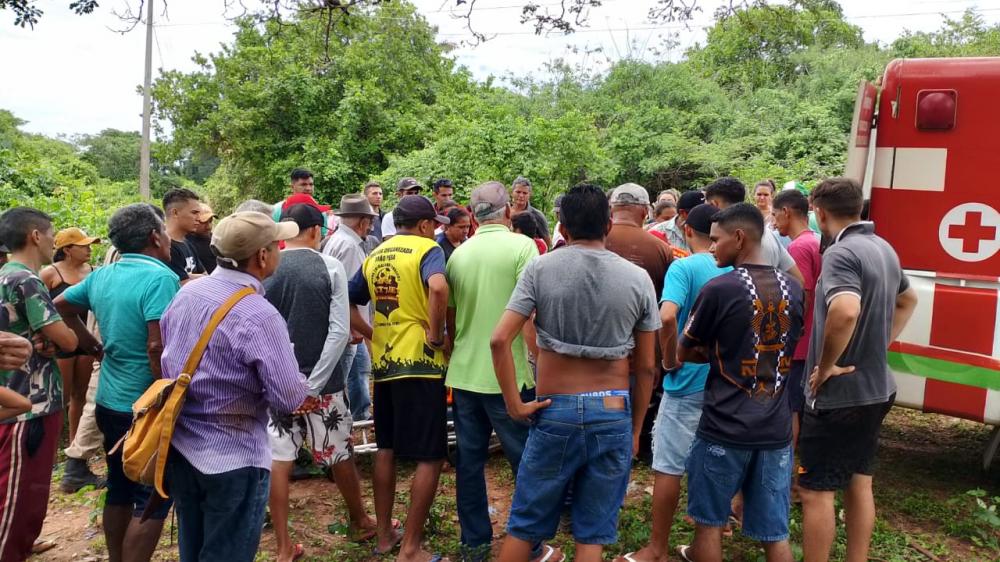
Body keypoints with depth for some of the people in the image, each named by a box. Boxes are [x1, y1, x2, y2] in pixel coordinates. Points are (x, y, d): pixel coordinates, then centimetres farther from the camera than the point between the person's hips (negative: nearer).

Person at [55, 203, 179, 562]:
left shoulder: (101, 276, 6)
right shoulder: (160, 278, -20)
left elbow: (61, 305, 22)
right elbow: (158, 348, -28)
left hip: (110, 402, 9)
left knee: (119, 492, 20)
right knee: (153, 500, 2)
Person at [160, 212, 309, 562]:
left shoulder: (186, 293, -2)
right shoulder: (260, 316, -25)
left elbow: (167, 355, 12)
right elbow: (289, 399, -23)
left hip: (179, 445, 7)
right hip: (232, 457, -7)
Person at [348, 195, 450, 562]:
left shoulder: (374, 256, 13)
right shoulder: (427, 249, -7)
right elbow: (438, 287, -29)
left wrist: (373, 335, 16)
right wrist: (435, 335, -18)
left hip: (384, 363, 7)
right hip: (419, 363, -7)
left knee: (386, 449, 18)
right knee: (430, 457, 1)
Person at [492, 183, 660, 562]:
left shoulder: (540, 269, -4)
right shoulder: (637, 278, 0)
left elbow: (499, 340, -13)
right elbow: (646, 367, 3)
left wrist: (514, 404, -5)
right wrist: (635, 429, 12)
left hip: (554, 411, -1)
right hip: (614, 414, 1)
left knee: (524, 526, 14)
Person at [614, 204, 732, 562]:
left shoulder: (683, 267, -14)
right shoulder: (735, 270, 4)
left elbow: (666, 317, -29)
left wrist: (670, 359, -15)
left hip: (688, 382, -6)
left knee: (668, 467, 3)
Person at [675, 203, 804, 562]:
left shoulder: (719, 289, -13)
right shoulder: (793, 289, 3)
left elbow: (684, 353, -2)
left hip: (725, 427, -5)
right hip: (776, 428, 5)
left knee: (709, 522, 13)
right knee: (775, 533, 12)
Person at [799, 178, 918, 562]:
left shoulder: (841, 252, -21)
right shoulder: (884, 248, 8)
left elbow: (844, 312, -39)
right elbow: (908, 301, 26)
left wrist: (826, 366, -24)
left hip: (838, 395, -9)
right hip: (875, 389, 9)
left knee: (816, 491, 2)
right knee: (859, 484, 19)